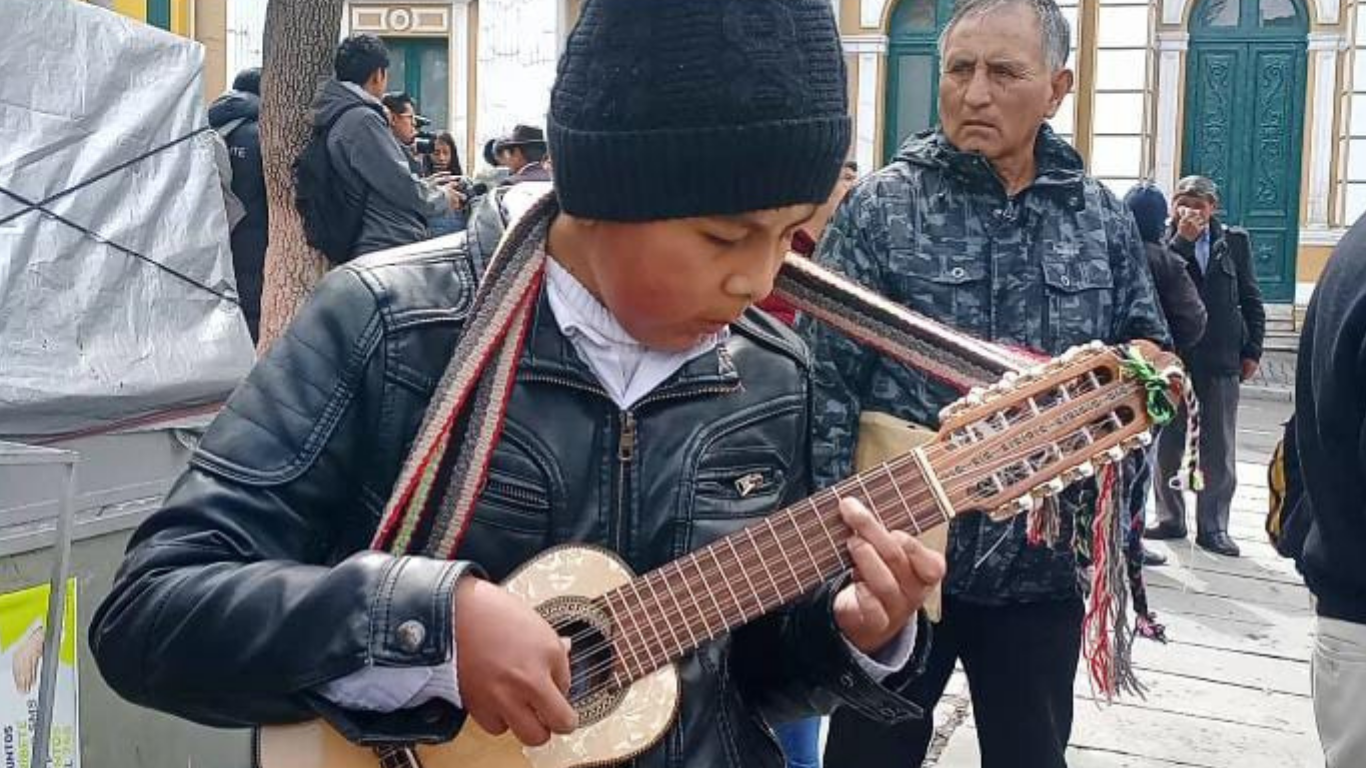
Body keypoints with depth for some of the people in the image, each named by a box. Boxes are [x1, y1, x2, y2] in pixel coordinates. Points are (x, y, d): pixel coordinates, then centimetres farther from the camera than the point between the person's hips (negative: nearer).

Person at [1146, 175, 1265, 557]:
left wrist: (1252, 350, 2)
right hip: (1172, 355, -1)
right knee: (1167, 444, 9)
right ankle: (1170, 518, 22)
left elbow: (1251, 299, 7)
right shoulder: (1164, 241, -1)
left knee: (1218, 451, 5)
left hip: (1221, 358, 1)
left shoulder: (1234, 241, 4)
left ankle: (1213, 527, 14)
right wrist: (1182, 239, -19)